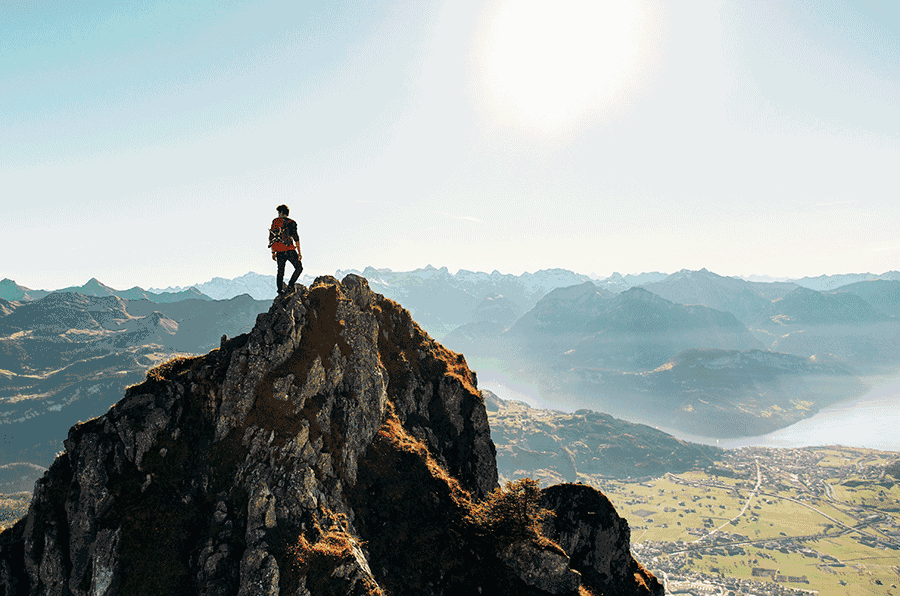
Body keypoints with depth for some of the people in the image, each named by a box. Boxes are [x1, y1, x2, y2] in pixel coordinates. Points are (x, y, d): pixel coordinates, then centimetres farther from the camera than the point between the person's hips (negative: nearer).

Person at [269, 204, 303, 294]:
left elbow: (271, 237, 10)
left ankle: (280, 291, 10)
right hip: (289, 250, -4)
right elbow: (296, 239, -8)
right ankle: (290, 285, -7)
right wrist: (299, 253, -4)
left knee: (280, 272, 12)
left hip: (279, 252, 4)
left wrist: (273, 252, 16)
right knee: (299, 268, 8)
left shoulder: (275, 222, 8)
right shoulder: (291, 223, -3)